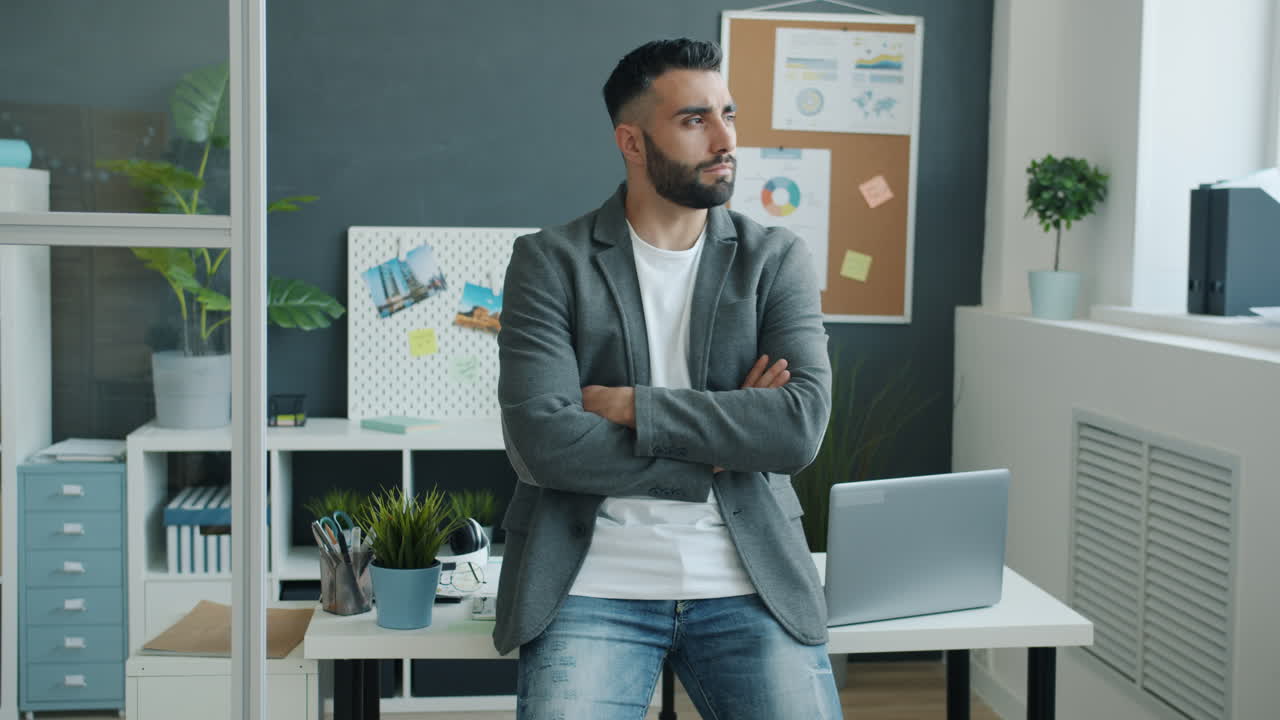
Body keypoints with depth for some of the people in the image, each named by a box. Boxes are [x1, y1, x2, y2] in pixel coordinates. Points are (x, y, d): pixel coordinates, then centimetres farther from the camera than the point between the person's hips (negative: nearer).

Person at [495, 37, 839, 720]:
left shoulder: (776, 259, 6)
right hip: (595, 583, -2)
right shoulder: (549, 262, 1)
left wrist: (633, 405, -12)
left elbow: (802, 425, -8)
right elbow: (542, 440, -12)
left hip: (747, 583, 2)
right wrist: (721, 442, -8)